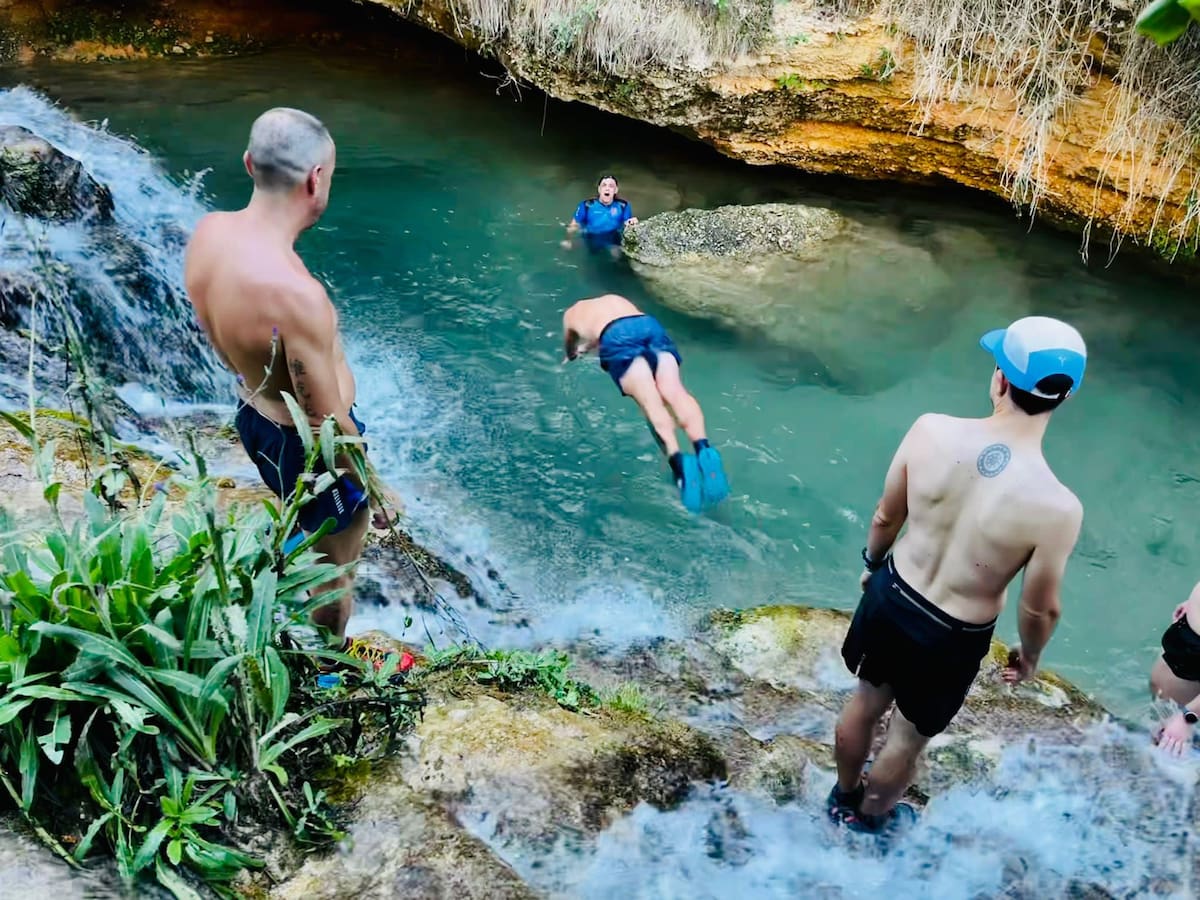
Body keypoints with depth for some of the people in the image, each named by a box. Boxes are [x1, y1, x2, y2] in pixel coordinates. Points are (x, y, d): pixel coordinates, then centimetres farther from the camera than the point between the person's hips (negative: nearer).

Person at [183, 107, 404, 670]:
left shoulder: (208, 232, -14)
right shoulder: (295, 296, -39)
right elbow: (329, 423, -28)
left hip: (252, 413, 7)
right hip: (310, 448, -7)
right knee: (337, 567, 22)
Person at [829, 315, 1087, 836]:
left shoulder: (930, 431, -22)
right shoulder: (1057, 508, -30)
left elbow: (886, 517, -6)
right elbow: (1041, 608, -15)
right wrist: (1030, 656, 8)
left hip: (890, 596, 3)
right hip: (952, 639, -3)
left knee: (866, 700, 30)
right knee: (909, 736, 25)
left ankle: (843, 797, 58)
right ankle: (870, 820, 54)